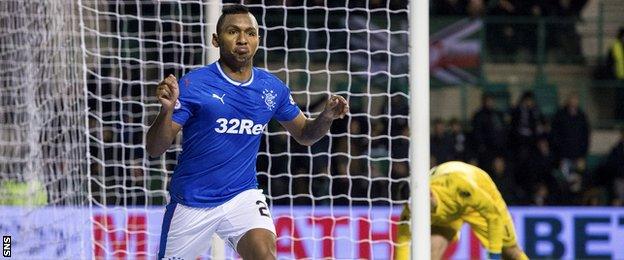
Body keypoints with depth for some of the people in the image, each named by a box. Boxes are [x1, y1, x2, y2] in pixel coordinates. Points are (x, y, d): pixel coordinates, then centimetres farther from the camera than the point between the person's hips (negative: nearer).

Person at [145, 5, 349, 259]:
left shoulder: (273, 88, 0)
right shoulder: (193, 84, -13)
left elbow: (304, 134, 14)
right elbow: (154, 149, -14)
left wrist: (327, 116, -8)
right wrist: (167, 110, -34)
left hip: (243, 195, 2)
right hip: (192, 201, -2)